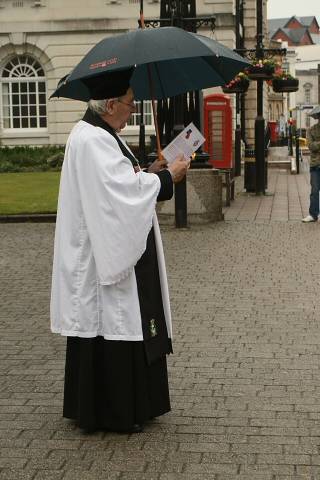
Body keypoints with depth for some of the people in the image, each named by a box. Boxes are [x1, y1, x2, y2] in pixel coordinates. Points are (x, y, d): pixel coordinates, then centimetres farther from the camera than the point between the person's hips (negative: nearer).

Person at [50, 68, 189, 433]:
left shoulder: (99, 135, 14)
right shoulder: (92, 141, -19)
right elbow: (123, 190, -25)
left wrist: (147, 173, 6)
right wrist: (167, 176, -13)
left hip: (110, 251, 11)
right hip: (103, 255, -11)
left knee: (117, 328, 16)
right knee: (108, 332, -2)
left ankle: (118, 407, 26)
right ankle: (110, 413, 9)